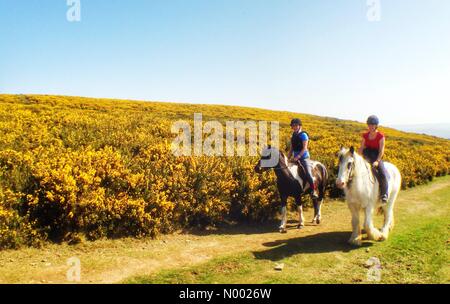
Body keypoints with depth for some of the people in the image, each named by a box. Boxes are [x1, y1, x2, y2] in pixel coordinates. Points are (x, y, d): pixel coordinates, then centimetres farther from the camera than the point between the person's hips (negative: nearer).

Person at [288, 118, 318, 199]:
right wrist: (288, 158, 8)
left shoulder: (303, 135, -8)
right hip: (296, 158, 8)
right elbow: (291, 148, 16)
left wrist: (298, 156, -25)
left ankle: (314, 191, -11)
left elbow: (304, 148, -15)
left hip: (304, 157, -8)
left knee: (308, 173, -20)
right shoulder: (293, 135, 12)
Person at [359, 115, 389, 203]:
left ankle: (384, 194, -13)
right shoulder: (365, 135, 8)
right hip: (367, 157, 4)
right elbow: (361, 148, 9)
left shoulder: (381, 136, -4)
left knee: (382, 174, -26)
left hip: (377, 158, -4)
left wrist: (377, 161, -23)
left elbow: (381, 150, -11)